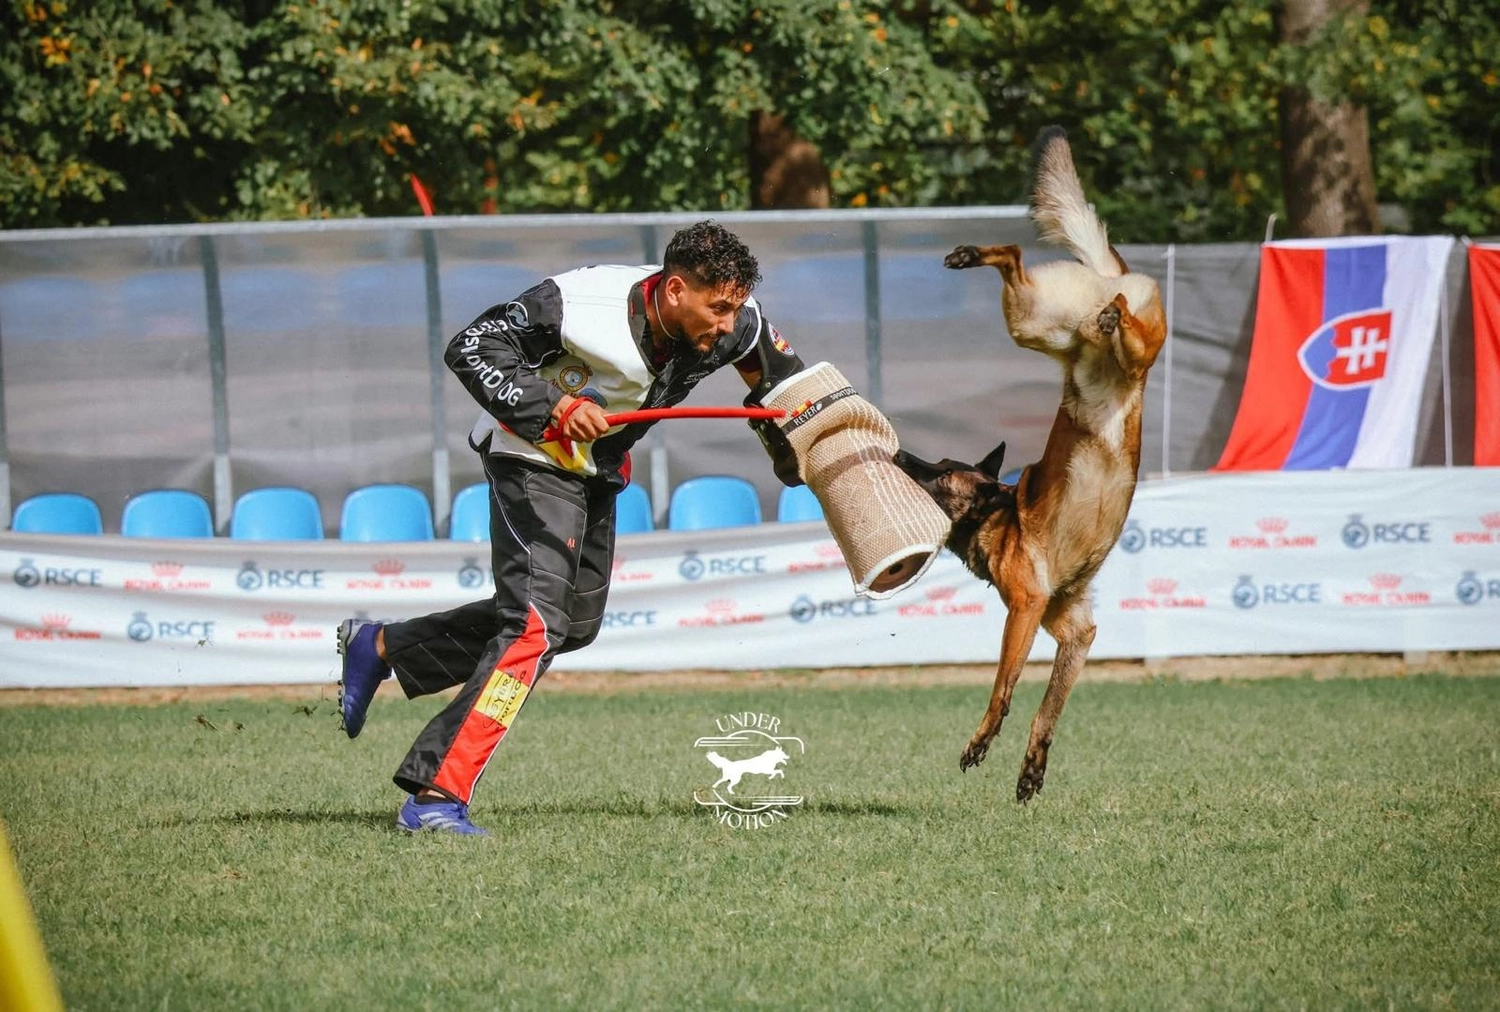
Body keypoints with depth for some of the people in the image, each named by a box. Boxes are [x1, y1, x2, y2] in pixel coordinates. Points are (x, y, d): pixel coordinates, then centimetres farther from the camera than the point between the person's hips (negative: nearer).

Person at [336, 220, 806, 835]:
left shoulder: (736, 328, -16)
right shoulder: (580, 306, -33)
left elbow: (783, 380, 7)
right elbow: (471, 348, -30)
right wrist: (547, 406, -41)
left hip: (596, 469, 8)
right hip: (532, 457, -8)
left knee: (575, 623, 19)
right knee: (537, 622, -22)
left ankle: (380, 647, 31)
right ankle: (435, 795, -23)